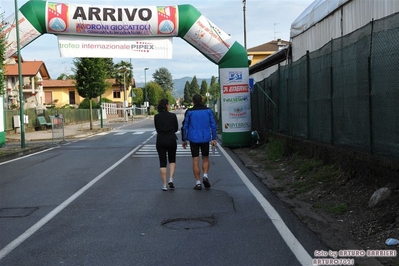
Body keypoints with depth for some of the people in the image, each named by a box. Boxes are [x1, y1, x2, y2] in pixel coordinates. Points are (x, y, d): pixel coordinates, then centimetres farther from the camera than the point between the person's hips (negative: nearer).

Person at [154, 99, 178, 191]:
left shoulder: (156, 117, -2)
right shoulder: (173, 116, -6)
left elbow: (157, 129, 8)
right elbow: (176, 129, 5)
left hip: (160, 141, 1)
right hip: (171, 140, -1)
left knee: (162, 162, 6)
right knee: (172, 160, 19)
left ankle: (164, 185, 4)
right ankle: (171, 179, 2)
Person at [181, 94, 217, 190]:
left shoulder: (189, 112, -3)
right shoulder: (208, 111, 1)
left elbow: (184, 126, -1)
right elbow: (213, 125, 0)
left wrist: (184, 140, 8)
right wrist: (214, 138, 5)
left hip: (193, 139, -1)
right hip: (205, 139, 1)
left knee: (195, 161, 3)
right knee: (205, 159, 18)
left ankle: (198, 183, 1)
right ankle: (205, 176, -4)